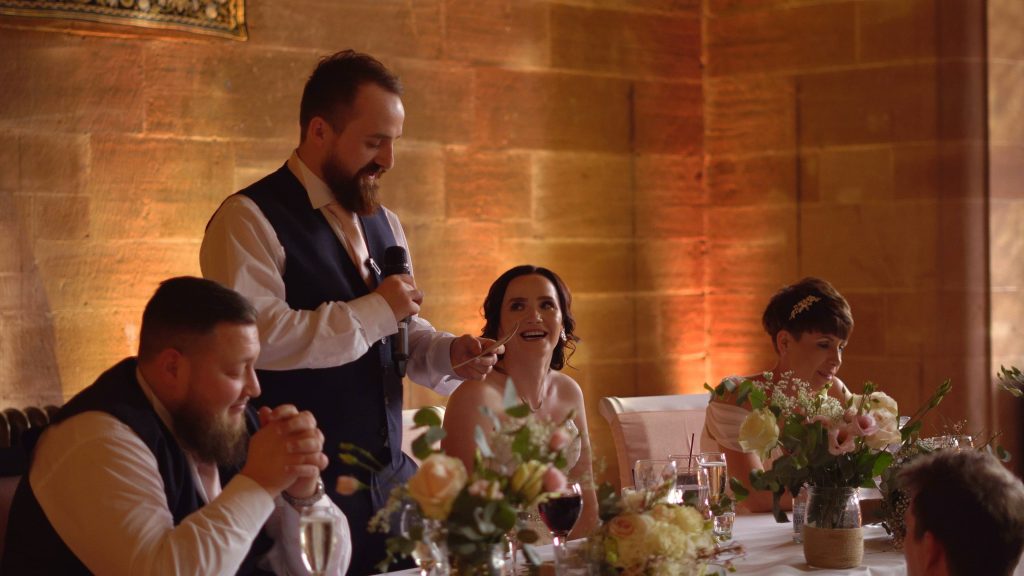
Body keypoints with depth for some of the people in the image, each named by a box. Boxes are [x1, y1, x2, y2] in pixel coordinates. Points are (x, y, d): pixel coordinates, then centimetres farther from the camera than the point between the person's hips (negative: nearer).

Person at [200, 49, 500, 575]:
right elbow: (256, 336, -24)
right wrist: (374, 311, -18)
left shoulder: (383, 223, 15)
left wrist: (448, 353, 1)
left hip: (389, 474, 7)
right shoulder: (250, 219, -10)